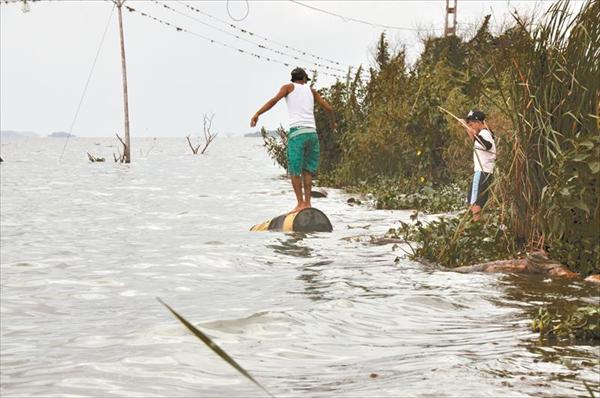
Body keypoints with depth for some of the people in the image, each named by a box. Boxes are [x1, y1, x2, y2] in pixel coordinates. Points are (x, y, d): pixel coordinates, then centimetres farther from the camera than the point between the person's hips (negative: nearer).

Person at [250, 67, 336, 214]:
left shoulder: (288, 87, 11)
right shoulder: (311, 90, 20)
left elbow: (274, 100, -7)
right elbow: (328, 108, 22)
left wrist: (257, 114, -14)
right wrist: (332, 123, 41)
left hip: (297, 132, -4)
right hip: (312, 133, 4)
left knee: (294, 170, -1)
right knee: (307, 169, 11)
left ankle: (301, 203, -7)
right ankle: (307, 203, 4)